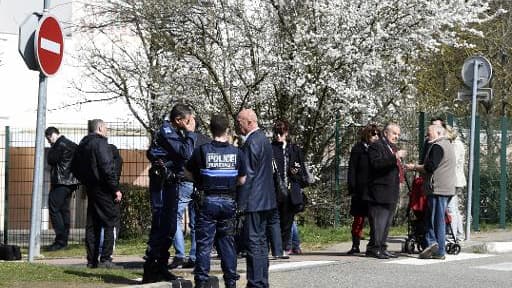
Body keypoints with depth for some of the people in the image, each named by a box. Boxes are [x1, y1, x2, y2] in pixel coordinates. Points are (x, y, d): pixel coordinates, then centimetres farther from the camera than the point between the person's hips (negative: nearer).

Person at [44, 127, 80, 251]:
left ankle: (60, 240, -13)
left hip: (61, 182, -10)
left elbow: (51, 160, -11)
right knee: (64, 210, 12)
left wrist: (51, 149, 2)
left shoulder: (60, 144, -12)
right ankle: (64, 240, 13)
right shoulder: (71, 144, 18)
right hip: (70, 182, 10)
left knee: (54, 209, -9)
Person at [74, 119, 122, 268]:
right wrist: (116, 189, -15)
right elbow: (107, 168, -18)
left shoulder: (82, 144, 14)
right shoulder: (100, 143, -12)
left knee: (92, 225, 10)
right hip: (103, 189, -8)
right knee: (110, 222, -4)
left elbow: (76, 168, 18)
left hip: (90, 188, 8)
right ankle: (106, 258, -10)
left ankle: (92, 260, 10)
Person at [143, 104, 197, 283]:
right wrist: (190, 132, -12)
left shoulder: (175, 132, 16)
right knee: (160, 227, -10)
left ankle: (160, 268, 19)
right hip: (162, 184, -10)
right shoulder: (166, 131, -13)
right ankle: (150, 271, -9)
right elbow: (186, 153, -21)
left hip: (171, 183, 10)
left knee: (169, 228, 13)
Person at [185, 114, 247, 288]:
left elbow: (188, 173, 1)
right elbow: (242, 180, 5)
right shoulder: (236, 152, -1)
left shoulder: (202, 150, -8)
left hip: (208, 202, -2)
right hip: (228, 202, 2)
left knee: (204, 244, 1)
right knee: (227, 242, 11)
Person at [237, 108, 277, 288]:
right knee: (260, 241, 14)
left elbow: (248, 174, -18)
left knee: (253, 242, -8)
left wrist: (241, 203, -17)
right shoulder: (263, 139, 16)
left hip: (254, 200, -10)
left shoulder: (252, 142, -15)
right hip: (265, 199, 10)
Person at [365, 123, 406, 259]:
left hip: (392, 193, 10)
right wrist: (395, 157, -29)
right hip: (380, 192, -10)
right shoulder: (376, 146, -8)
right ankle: (374, 248, -7)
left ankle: (381, 248, 17)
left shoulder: (393, 148, 22)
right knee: (378, 221, -10)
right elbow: (376, 163, -25)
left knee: (387, 222, 12)